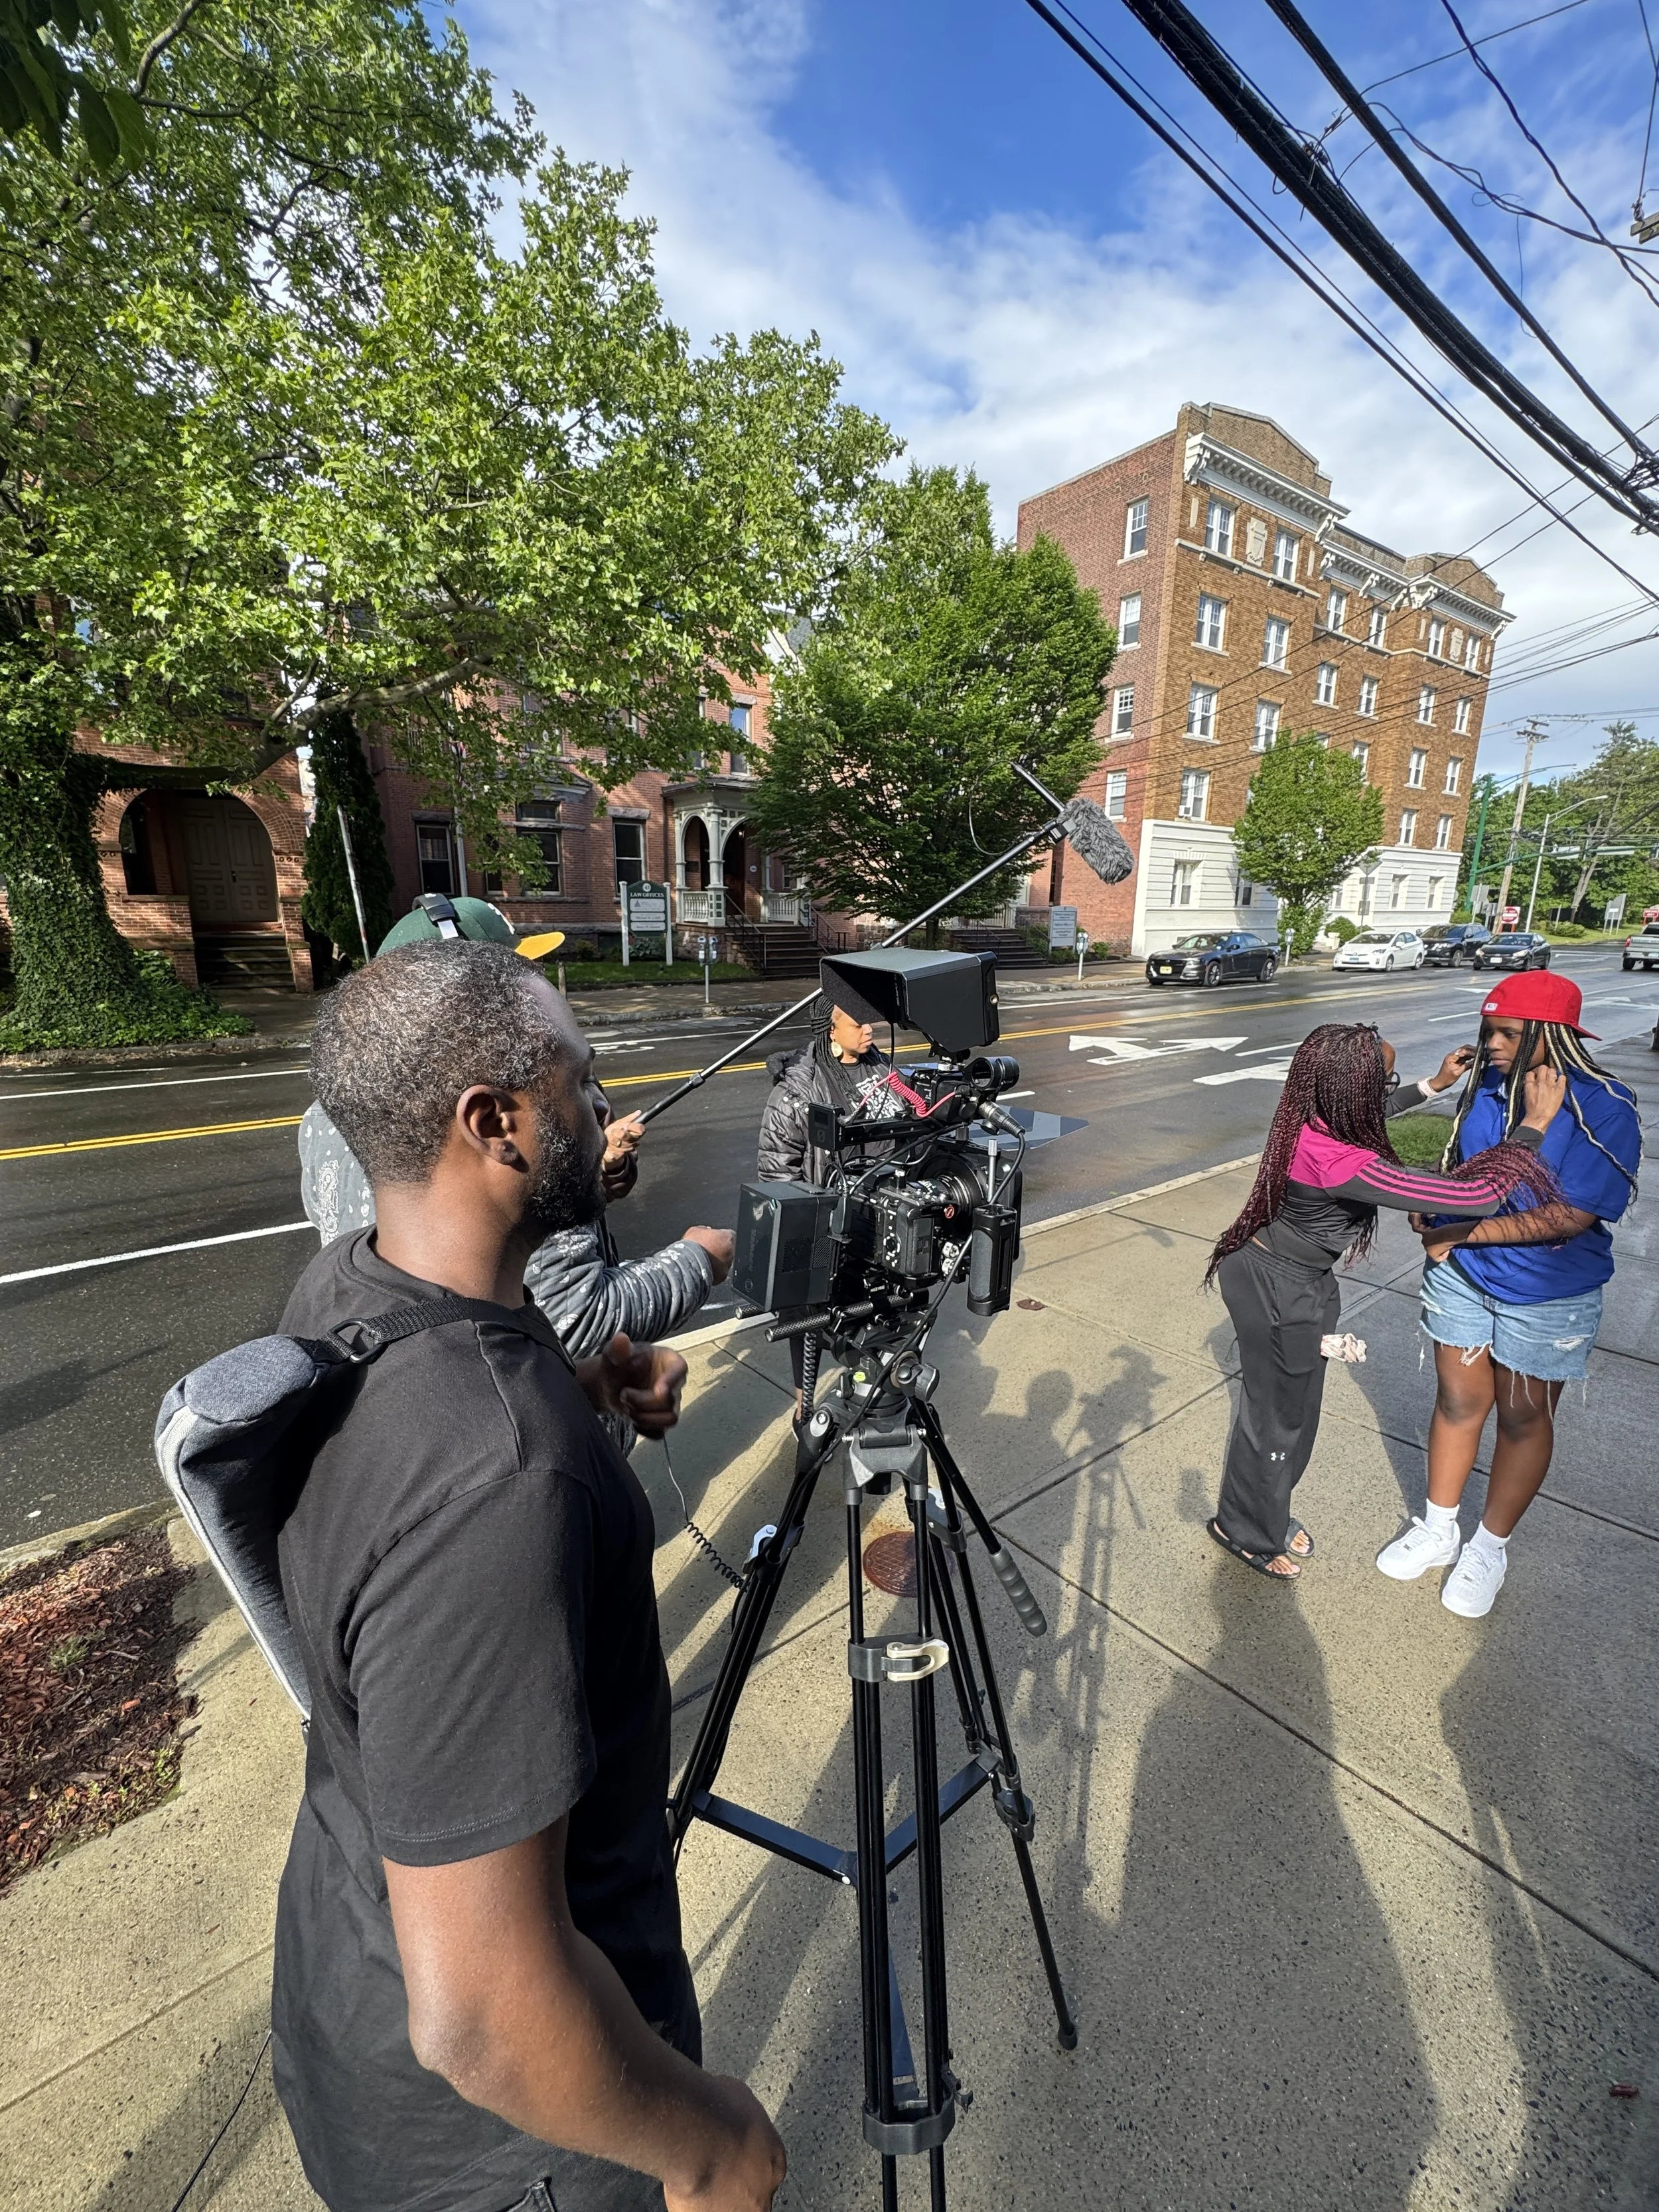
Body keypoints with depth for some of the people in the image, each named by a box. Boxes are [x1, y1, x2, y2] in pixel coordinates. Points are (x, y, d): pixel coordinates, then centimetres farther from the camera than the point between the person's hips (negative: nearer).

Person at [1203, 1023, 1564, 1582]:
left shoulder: (1309, 1120, -10)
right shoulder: (1344, 1166, -36)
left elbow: (1371, 1112, 17)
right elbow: (1478, 1196, -31)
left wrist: (1434, 1085, 18)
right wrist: (1535, 1124, -19)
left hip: (1276, 1276, 9)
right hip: (1279, 1291, -9)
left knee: (1285, 1406, 25)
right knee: (1277, 1415, 13)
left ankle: (1266, 1516, 48)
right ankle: (1248, 1531, 38)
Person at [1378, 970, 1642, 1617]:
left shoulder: (1603, 1109, -21)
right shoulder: (1484, 1084, -6)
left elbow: (1569, 1216, -24)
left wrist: (1460, 1234, -22)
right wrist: (1434, 1205, -8)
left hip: (1547, 1295, -4)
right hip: (1461, 1273, 4)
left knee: (1523, 1418, 16)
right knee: (1457, 1400, 16)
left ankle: (1490, 1548, 36)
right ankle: (1438, 1528, 35)